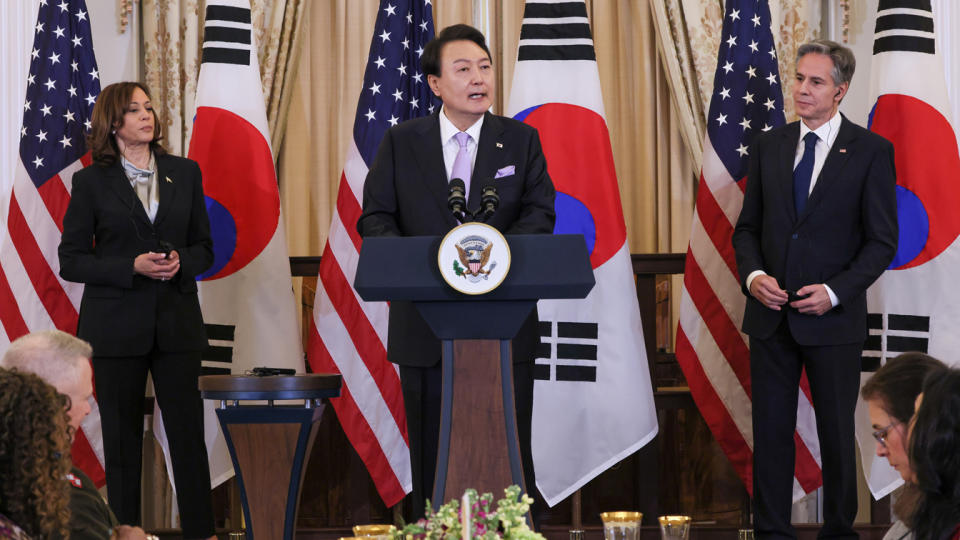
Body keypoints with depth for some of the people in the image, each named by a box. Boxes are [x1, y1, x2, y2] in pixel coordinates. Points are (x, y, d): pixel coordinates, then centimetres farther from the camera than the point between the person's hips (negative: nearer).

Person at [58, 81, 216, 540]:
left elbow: (204, 248, 13)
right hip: (117, 326, -2)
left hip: (176, 324, 2)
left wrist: (181, 261, -10)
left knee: (189, 433, 2)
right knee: (122, 438, 4)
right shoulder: (92, 182, -1)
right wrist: (133, 266, -15)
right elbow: (71, 261, -2)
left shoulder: (184, 173, 8)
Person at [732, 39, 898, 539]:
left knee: (837, 433, 6)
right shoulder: (768, 146, 8)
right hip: (771, 314, 3)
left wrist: (834, 291, -15)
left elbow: (882, 240, -4)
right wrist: (753, 275, -7)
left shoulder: (870, 151, -4)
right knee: (770, 430, 6)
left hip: (833, 318, -3)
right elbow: (748, 226, 12)